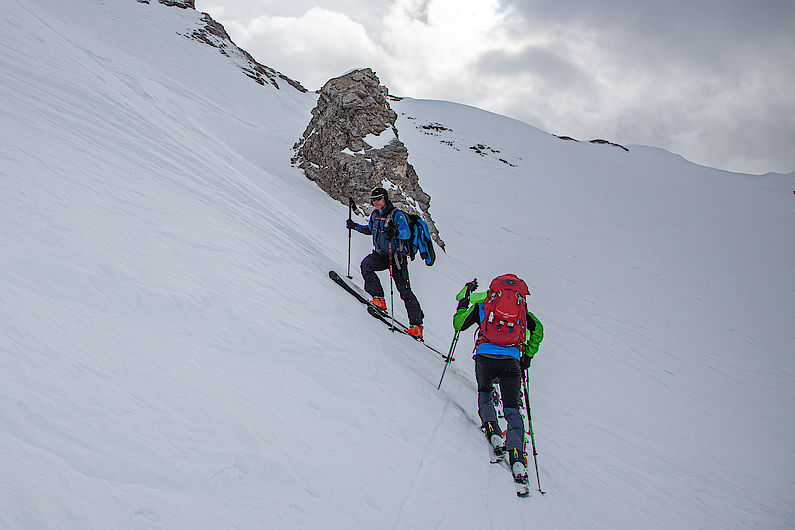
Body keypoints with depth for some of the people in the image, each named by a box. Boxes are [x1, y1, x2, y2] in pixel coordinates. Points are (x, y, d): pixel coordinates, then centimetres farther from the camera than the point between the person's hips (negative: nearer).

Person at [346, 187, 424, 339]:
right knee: (366, 264, -26)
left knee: (404, 289, -9)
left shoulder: (397, 215, -10)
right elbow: (369, 230, 31)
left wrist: (396, 232, -44)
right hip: (381, 254, 6)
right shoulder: (375, 215, 12)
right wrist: (355, 226, 18)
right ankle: (379, 300, -24)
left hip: (396, 256, -6)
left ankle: (416, 325, -5)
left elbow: (407, 232, -24)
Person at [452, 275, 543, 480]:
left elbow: (459, 324, 17)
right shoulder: (522, 308, 19)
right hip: (512, 360, 0)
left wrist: (465, 298, 30)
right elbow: (538, 330, 14)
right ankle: (516, 453, -15)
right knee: (512, 409, 5)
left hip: (485, 356, 0)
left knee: (484, 391, 29)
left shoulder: (483, 303, 15)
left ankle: (493, 431, 8)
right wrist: (528, 356, 22)